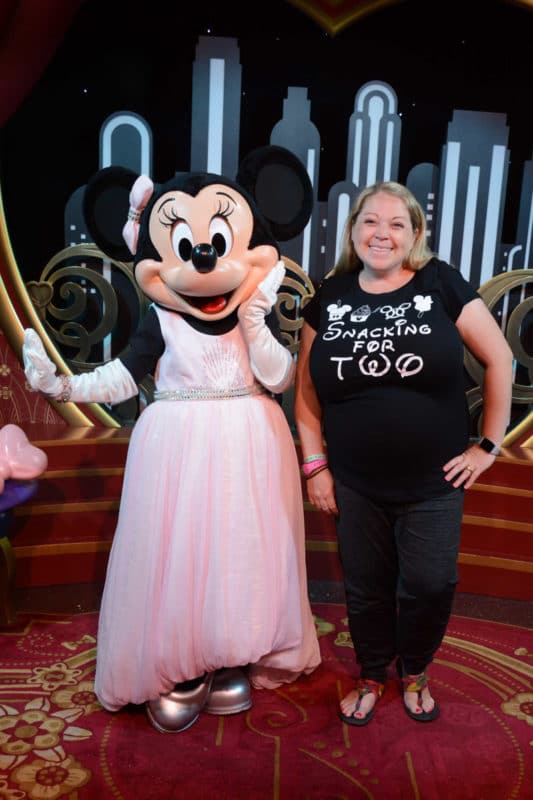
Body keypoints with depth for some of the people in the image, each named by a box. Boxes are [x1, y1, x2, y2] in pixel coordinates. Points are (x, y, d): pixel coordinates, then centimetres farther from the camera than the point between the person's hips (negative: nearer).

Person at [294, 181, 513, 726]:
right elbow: (306, 387, 4)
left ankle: (414, 672, 39)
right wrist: (315, 464, 1)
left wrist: (489, 444, -3)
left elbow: (499, 358, -3)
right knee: (365, 588, 14)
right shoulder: (329, 296, 0)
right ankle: (371, 677, 41)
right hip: (354, 485, 2)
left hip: (433, 482, -1)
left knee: (430, 585, 8)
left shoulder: (441, 283, -7)